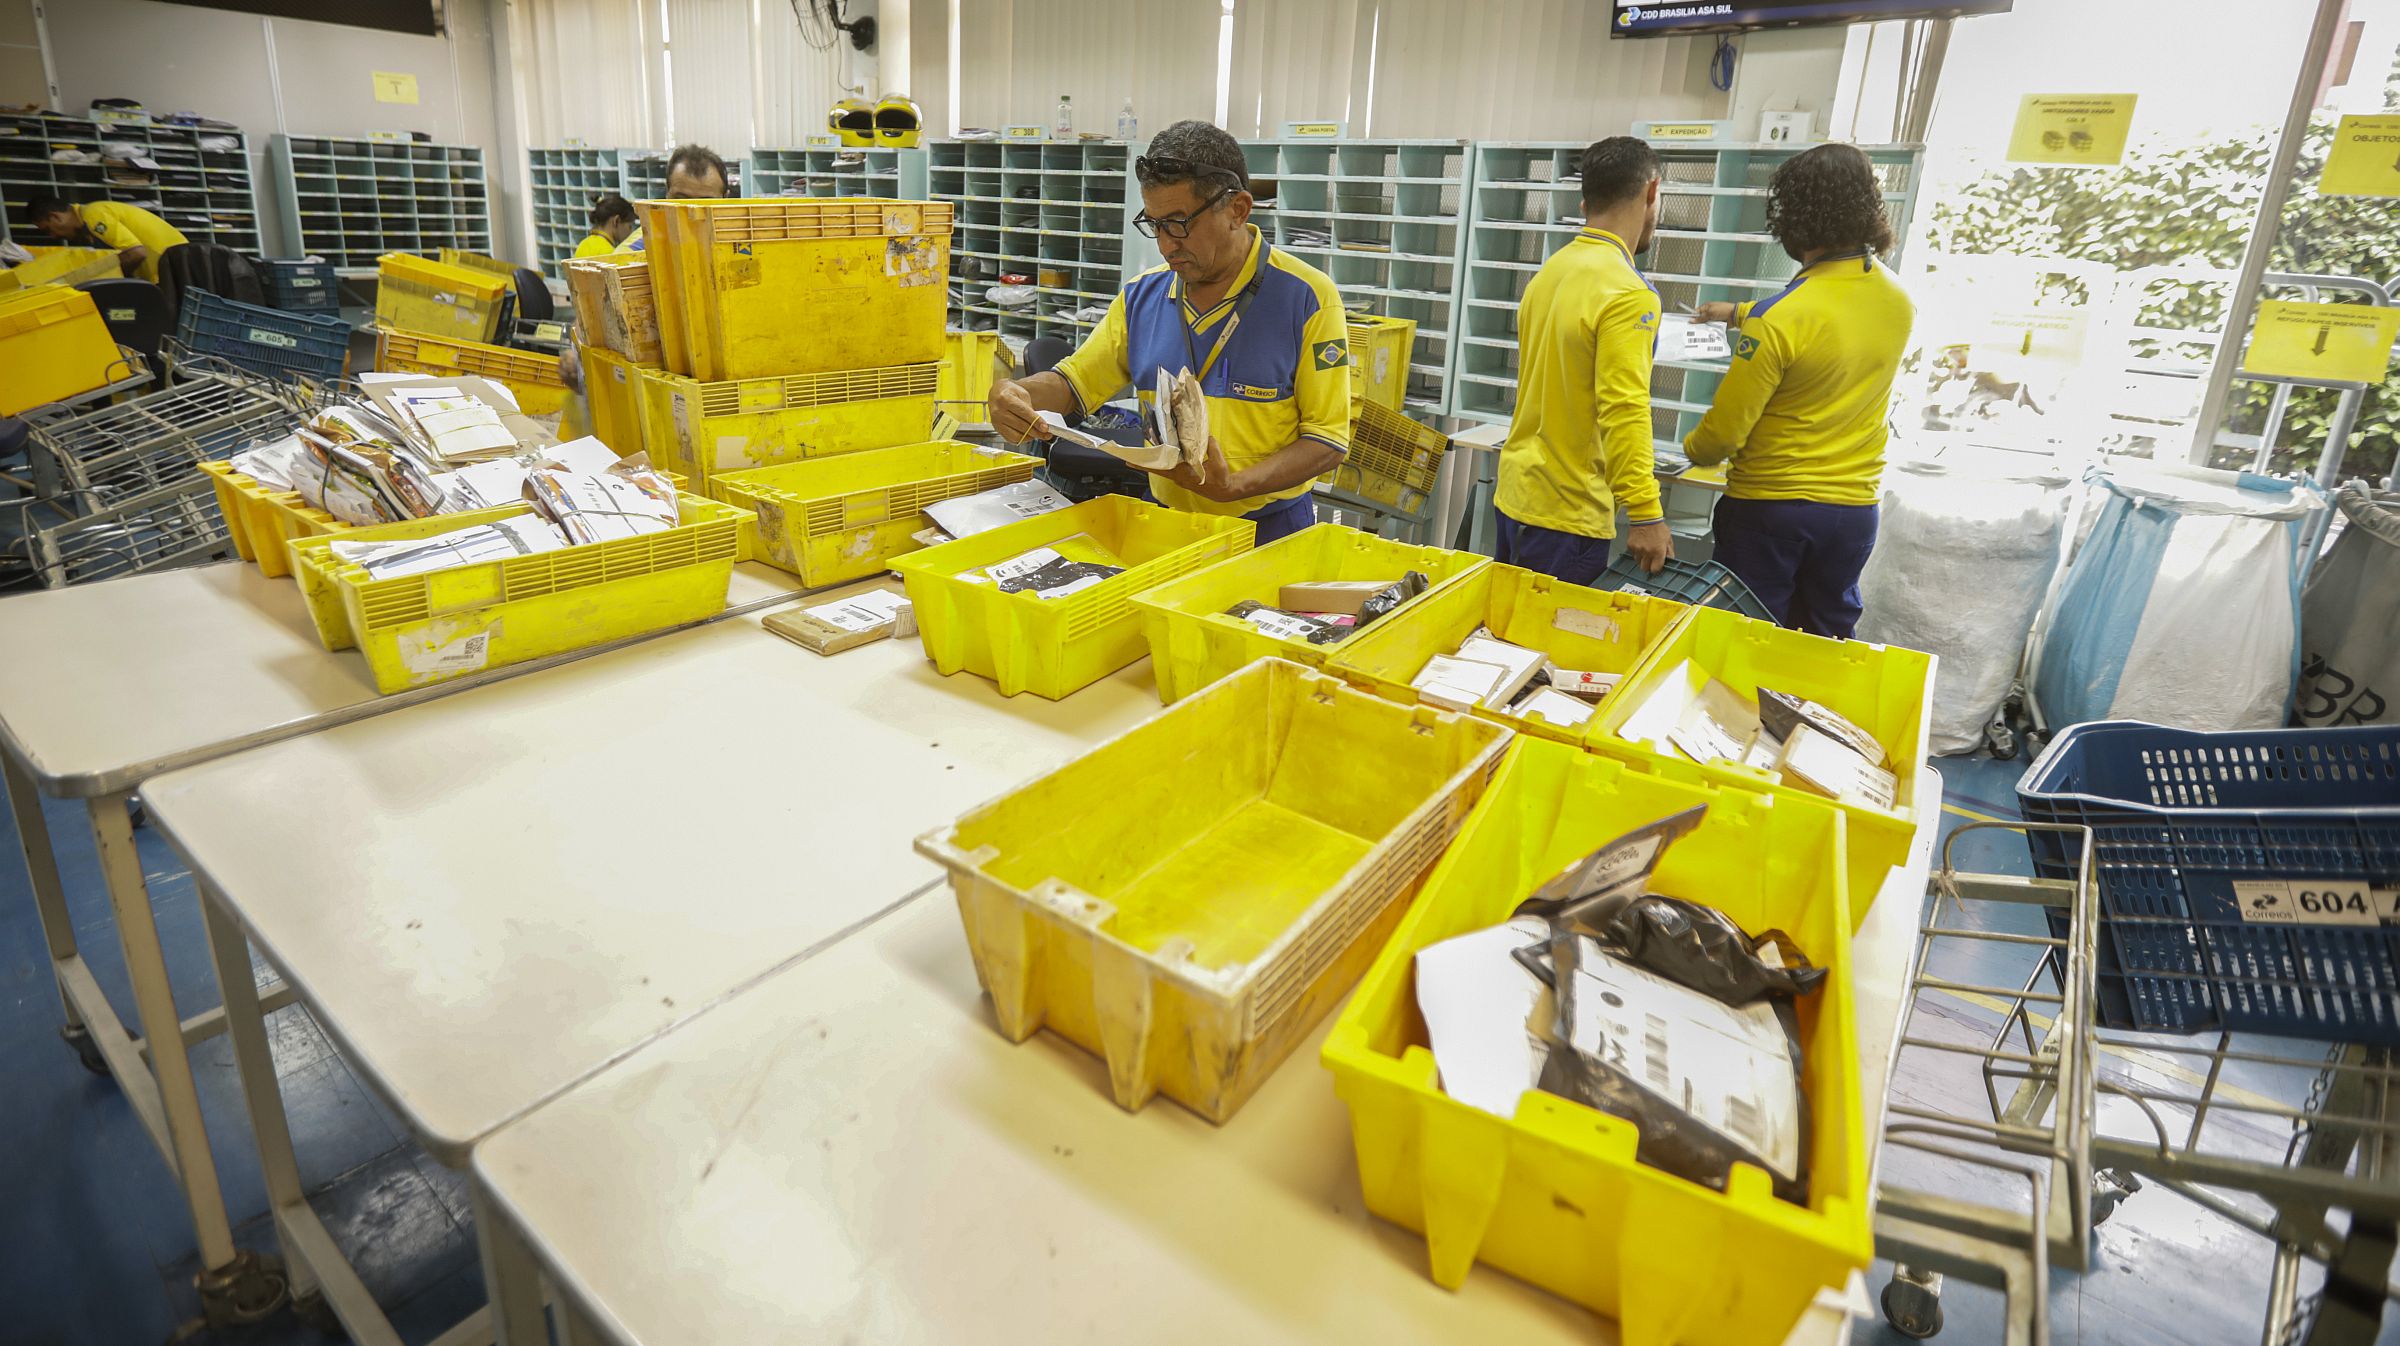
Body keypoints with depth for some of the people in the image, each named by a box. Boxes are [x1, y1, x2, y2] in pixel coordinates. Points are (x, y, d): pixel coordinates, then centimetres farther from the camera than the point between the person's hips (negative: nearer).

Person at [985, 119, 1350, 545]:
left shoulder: (1306, 298, -8)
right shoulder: (1142, 295, 8)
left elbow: (1328, 439, -9)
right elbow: (1075, 382, 16)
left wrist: (1235, 487, -23)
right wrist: (1015, 392, -7)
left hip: (1268, 530, -5)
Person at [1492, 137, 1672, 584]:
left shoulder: (1550, 270, 9)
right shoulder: (1629, 294, -17)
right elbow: (1624, 413, -22)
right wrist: (1646, 516, -20)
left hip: (1514, 494, 8)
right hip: (1566, 515, -8)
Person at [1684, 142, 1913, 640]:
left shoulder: (1778, 318, -21)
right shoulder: (1898, 300, 1)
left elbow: (1724, 430, -17)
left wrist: (1693, 450, 5)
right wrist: (1740, 314, 30)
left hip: (1769, 506, -6)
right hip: (1854, 507, 6)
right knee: (1826, 648, 18)